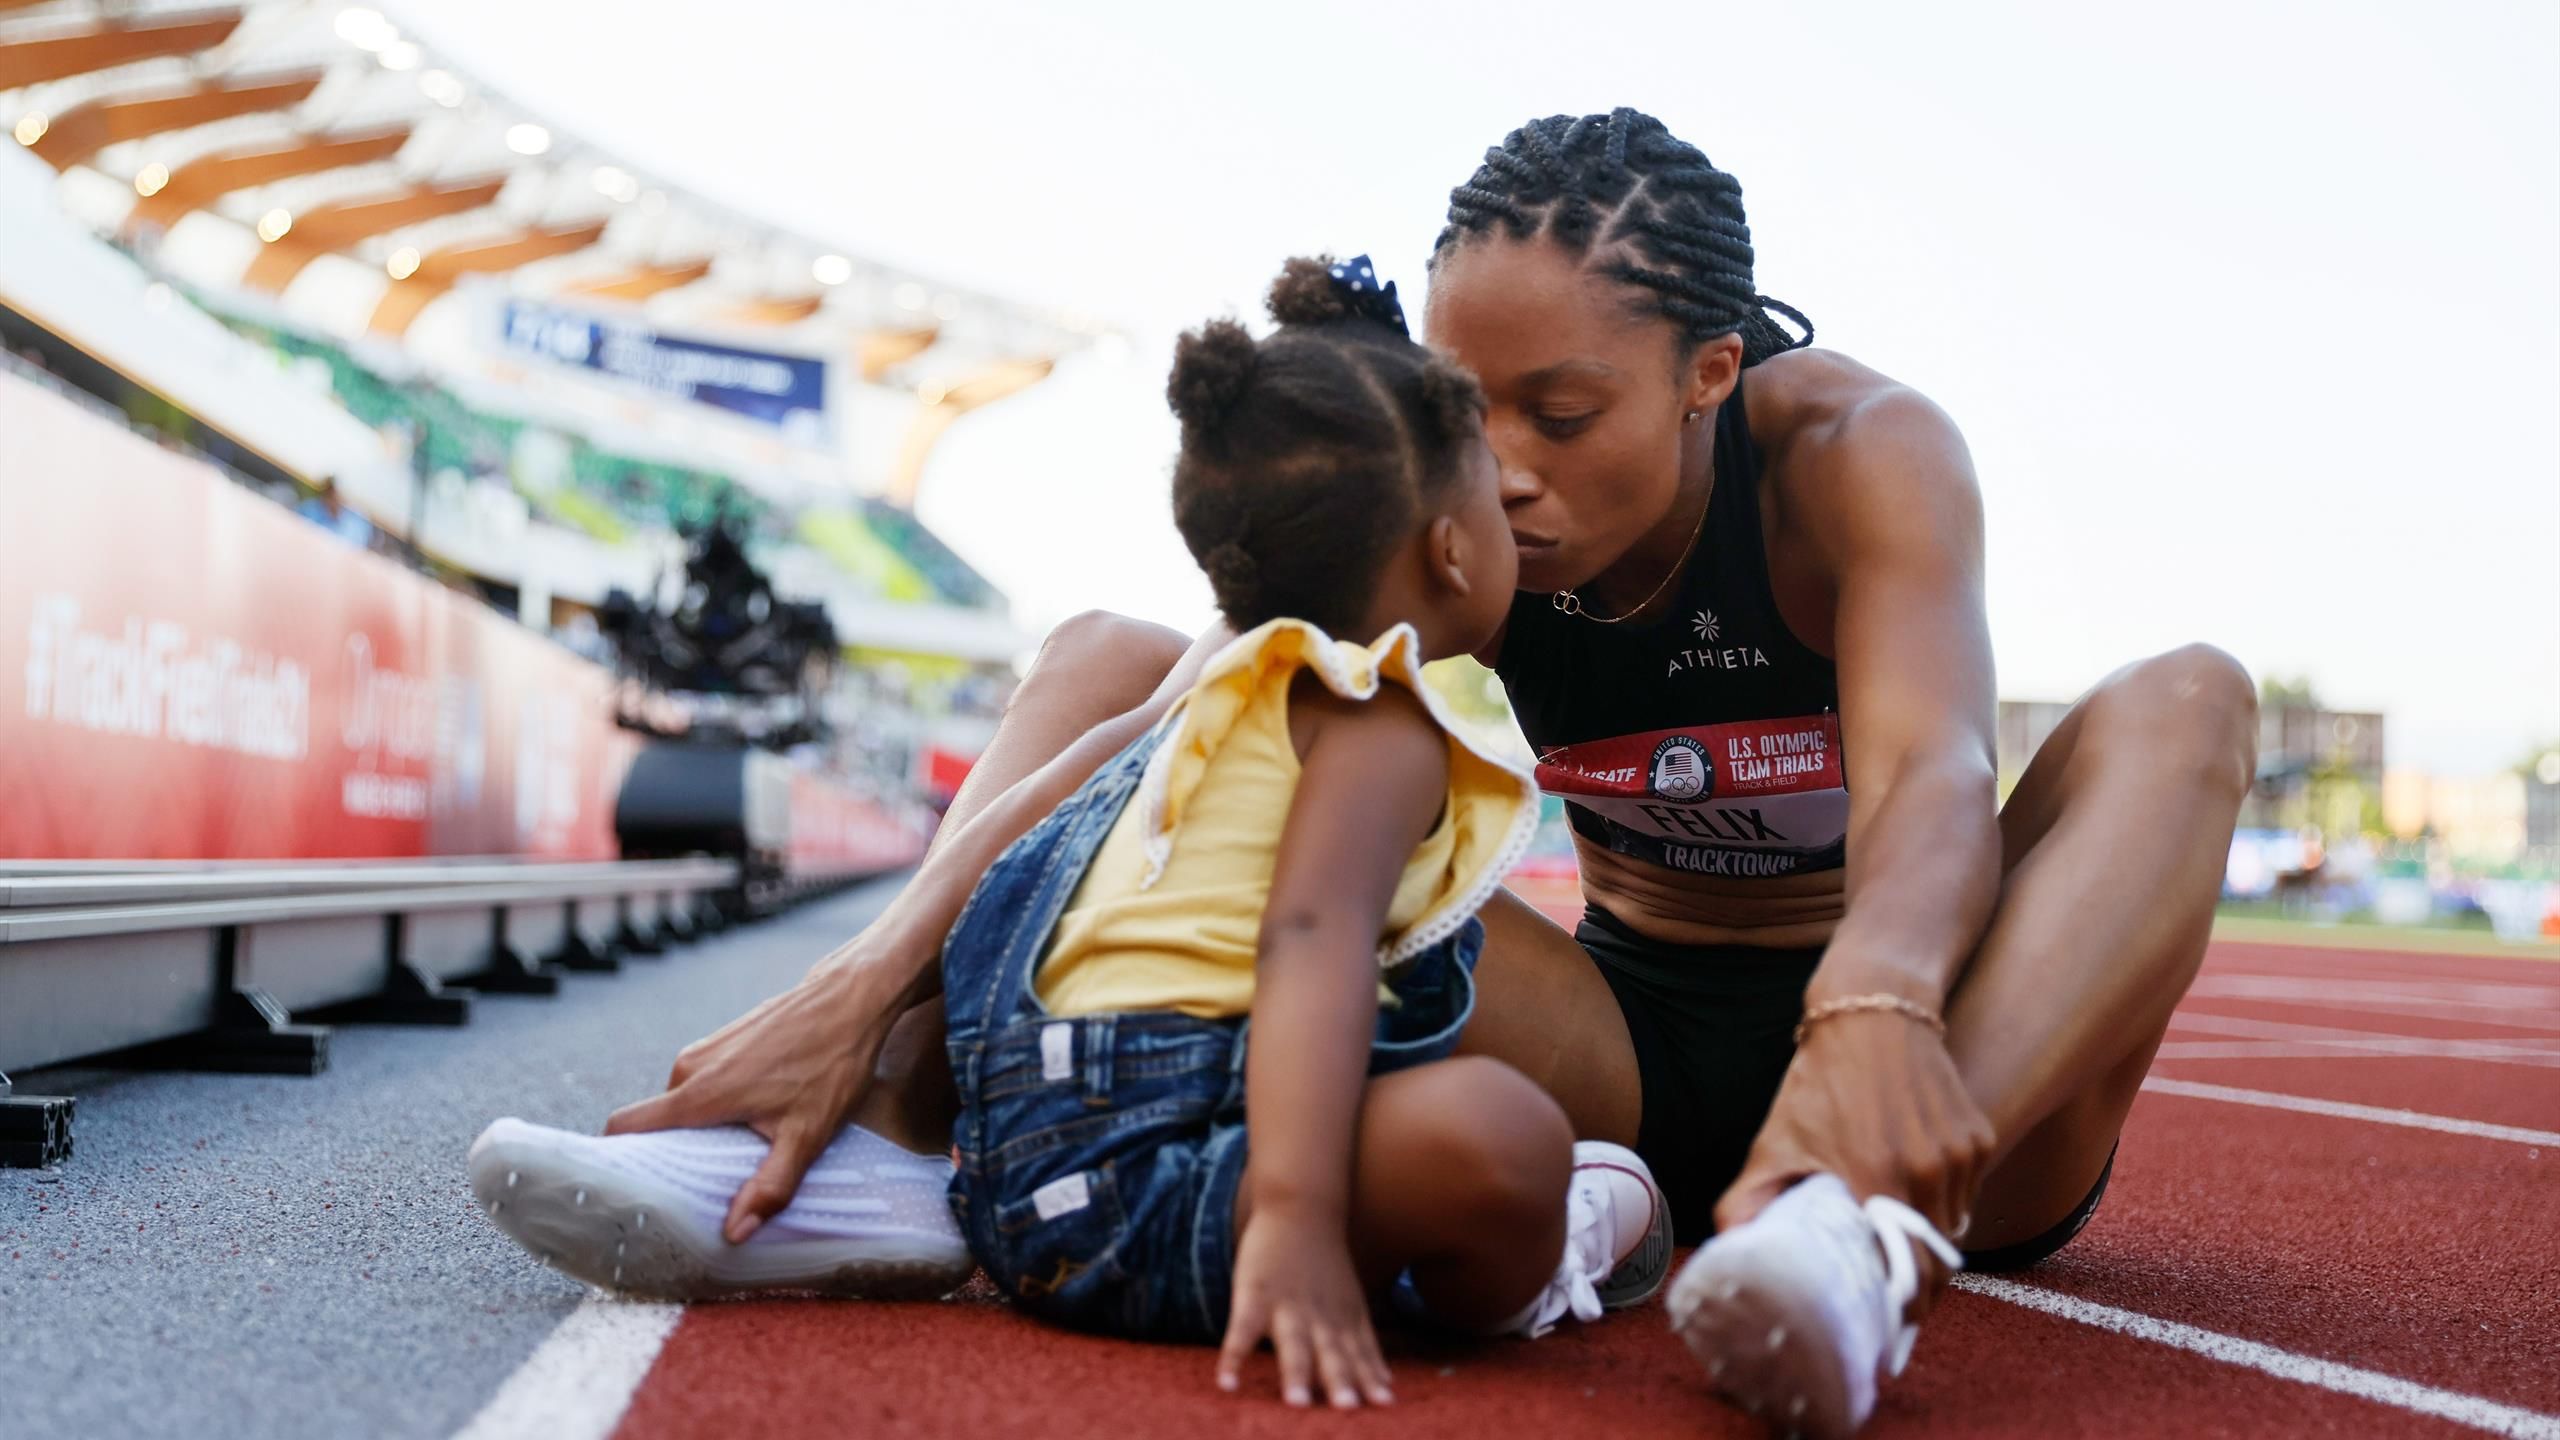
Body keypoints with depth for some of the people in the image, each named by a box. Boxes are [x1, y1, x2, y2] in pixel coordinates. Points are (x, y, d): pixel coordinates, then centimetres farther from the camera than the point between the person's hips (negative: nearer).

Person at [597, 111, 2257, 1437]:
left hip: (1866, 1032, -1)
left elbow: (1930, 774, -34)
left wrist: (1879, 1010, -57)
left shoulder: (1859, 453, -17)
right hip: (1629, 1059, 2)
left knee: (2182, 702, -32)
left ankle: (1860, 1220, -57)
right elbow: (1166, 745, -23)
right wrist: (870, 980, -37)